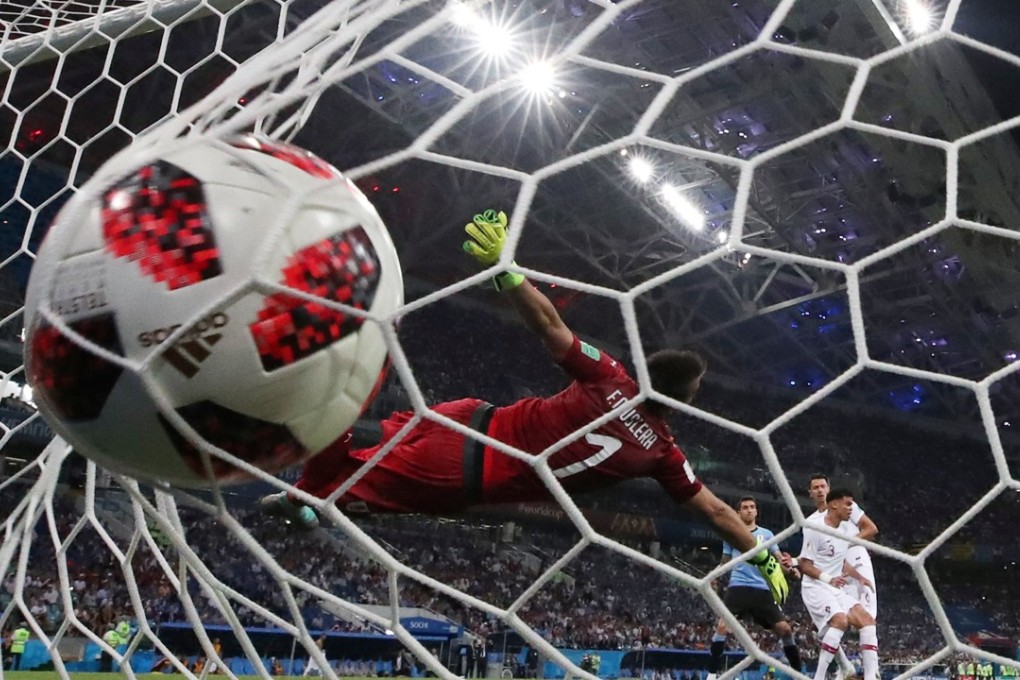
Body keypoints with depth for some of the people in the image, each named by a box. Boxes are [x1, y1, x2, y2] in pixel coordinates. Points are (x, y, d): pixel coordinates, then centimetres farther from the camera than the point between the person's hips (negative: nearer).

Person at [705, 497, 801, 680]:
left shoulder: (767, 534, 13)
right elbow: (725, 562, 20)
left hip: (763, 589, 1)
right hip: (738, 587, -1)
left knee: (784, 628, -3)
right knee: (722, 625, -17)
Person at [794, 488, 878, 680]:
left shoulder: (846, 528, 11)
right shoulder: (816, 528, -15)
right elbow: (803, 564, -14)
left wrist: (859, 577, 13)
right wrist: (828, 578, -25)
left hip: (837, 589, 8)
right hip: (816, 587, -8)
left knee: (867, 620, -4)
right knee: (840, 620, -29)